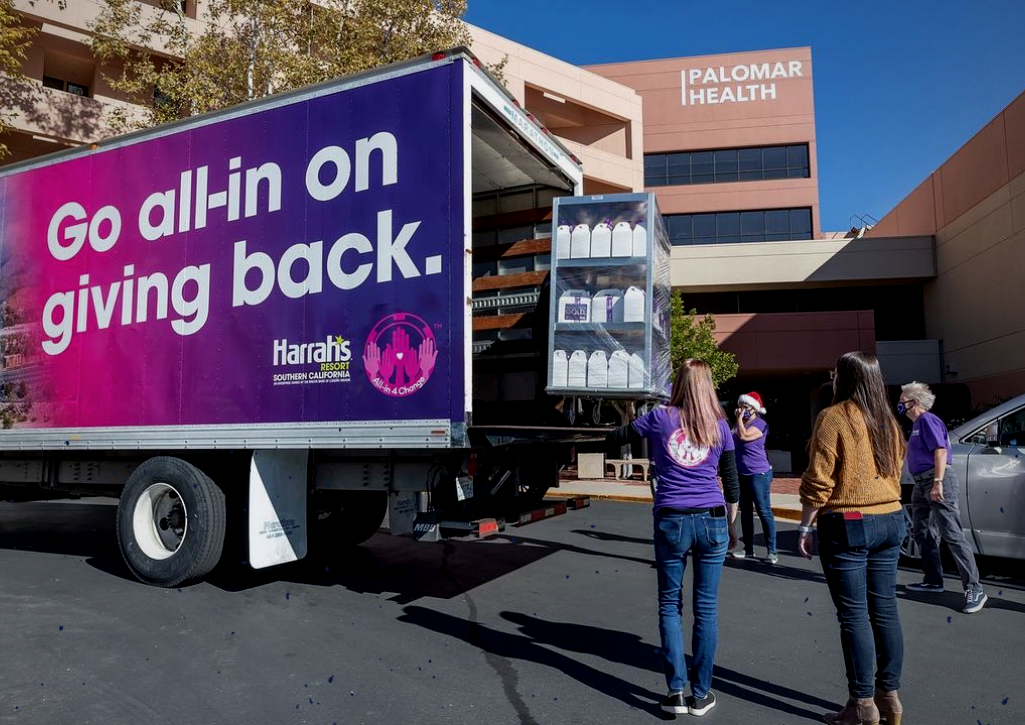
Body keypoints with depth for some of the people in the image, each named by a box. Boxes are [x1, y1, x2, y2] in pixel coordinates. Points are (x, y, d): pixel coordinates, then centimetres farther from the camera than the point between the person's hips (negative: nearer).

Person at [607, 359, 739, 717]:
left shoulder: (660, 417, 0)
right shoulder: (719, 425, 4)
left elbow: (614, 438, 12)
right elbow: (732, 483, 7)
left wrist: (640, 424, 31)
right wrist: (731, 526, 17)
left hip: (671, 520, -1)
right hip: (711, 520, 1)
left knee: (670, 604, 10)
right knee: (706, 607, 8)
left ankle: (676, 691, 8)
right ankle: (701, 694, 16)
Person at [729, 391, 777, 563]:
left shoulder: (760, 424, -10)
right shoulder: (740, 424, 15)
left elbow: (743, 436, -25)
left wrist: (739, 418, -15)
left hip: (758, 474, -8)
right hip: (742, 474, 8)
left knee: (764, 511, -7)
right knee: (745, 511, 11)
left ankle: (772, 551, -4)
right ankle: (748, 548, 18)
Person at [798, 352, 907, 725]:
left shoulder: (834, 417, -11)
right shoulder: (888, 421, 10)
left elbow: (818, 481, -14)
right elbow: (895, 473, 17)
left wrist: (805, 526, -7)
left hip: (847, 525, -7)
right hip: (890, 521, 7)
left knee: (854, 614, 0)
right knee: (884, 610, 12)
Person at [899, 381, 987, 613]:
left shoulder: (928, 420, -10)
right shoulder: (917, 423, 17)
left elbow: (941, 450, -20)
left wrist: (937, 482, -26)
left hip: (937, 481, -10)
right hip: (921, 484, 11)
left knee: (952, 534, -11)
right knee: (922, 532, 14)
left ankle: (974, 589, -9)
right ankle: (933, 580, 24)